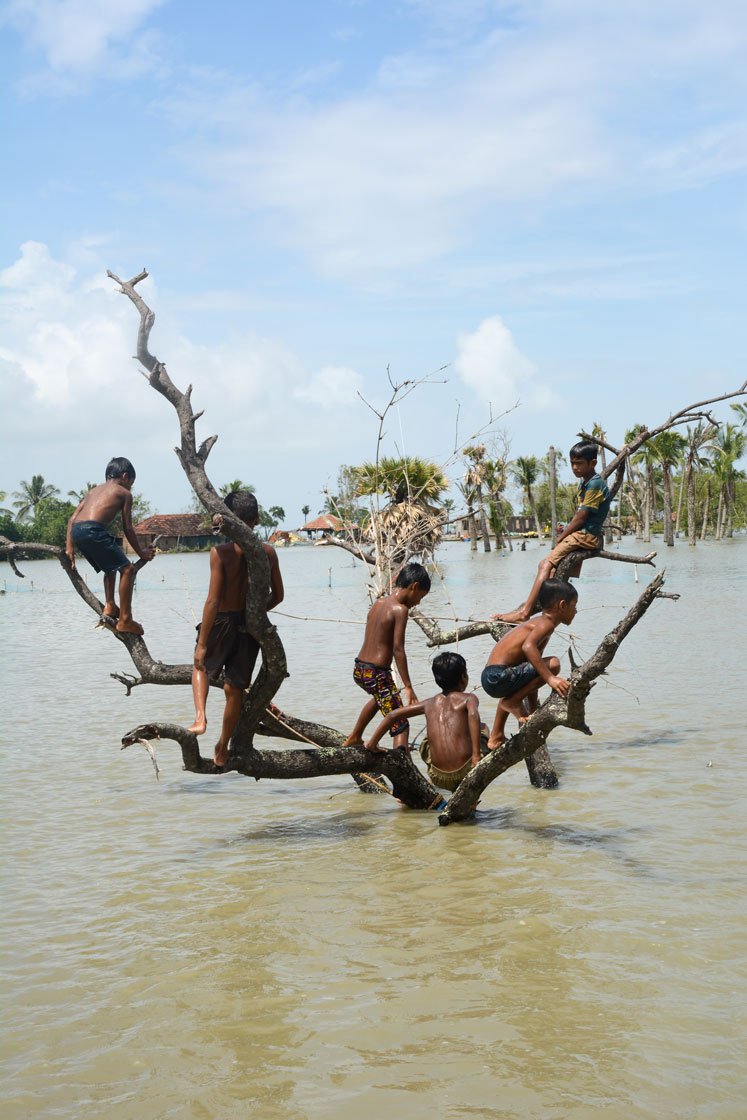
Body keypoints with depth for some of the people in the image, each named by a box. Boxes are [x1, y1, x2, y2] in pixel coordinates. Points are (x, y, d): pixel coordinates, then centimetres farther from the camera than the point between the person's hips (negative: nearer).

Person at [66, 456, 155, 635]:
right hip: (93, 530, -8)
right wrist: (141, 553, 23)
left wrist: (69, 546, 18)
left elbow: (72, 518, 22)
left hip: (76, 531, 8)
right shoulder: (124, 493, 15)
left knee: (110, 567, 28)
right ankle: (125, 620, -5)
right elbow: (127, 528, 12)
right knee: (127, 569, -1)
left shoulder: (95, 489, 32)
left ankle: (109, 606, 15)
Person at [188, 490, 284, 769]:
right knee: (235, 688, 15)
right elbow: (278, 596, 3)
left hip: (223, 622, -3)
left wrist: (202, 644, -14)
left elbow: (213, 600, -19)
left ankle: (200, 715, 3)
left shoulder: (221, 552, -18)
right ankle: (222, 749, 25)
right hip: (250, 628, 3)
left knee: (201, 666, 27)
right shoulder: (268, 551, -6)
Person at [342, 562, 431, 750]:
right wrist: (408, 687, -18)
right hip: (377, 673, -9)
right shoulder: (400, 609, -13)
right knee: (400, 726, -7)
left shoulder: (378, 603, 11)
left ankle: (354, 739, 52)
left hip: (359, 670, 9)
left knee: (381, 697, 38)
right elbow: (398, 649, -18)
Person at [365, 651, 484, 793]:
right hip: (465, 773, -4)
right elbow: (473, 715, -20)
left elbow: (393, 715, 16)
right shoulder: (469, 698, 4)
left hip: (439, 778, 4)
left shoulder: (430, 704, 16)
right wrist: (476, 756, -22)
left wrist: (372, 743, 25)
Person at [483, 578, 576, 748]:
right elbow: (528, 646, -30)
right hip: (498, 676, -11)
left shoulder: (537, 624, 23)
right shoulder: (546, 624, -7)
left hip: (489, 678, 11)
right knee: (553, 664, -19)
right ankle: (513, 702, -7)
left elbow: (532, 674, 27)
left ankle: (496, 737, 46)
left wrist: (533, 712, 29)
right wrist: (550, 678, -34)